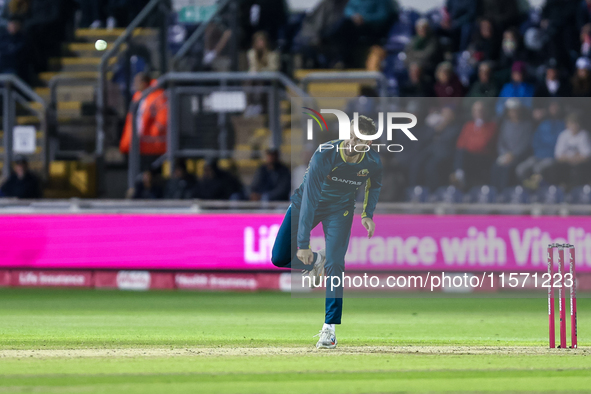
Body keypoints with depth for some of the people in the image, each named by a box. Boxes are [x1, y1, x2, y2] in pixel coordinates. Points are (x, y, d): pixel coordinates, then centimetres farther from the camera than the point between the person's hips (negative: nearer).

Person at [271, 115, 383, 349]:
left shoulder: (372, 161, -22)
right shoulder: (324, 156, -36)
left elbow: (375, 185, 6)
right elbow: (309, 201, -34)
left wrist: (368, 214, -7)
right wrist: (303, 244, -36)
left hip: (340, 210, 1)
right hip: (305, 205, -1)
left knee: (335, 266, -15)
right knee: (279, 259, -4)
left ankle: (330, 327, -8)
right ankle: (316, 261, 28)